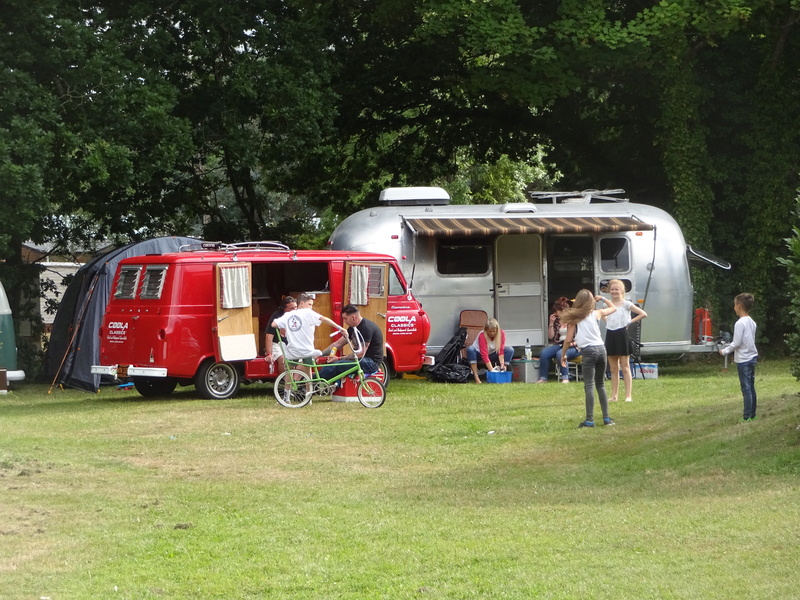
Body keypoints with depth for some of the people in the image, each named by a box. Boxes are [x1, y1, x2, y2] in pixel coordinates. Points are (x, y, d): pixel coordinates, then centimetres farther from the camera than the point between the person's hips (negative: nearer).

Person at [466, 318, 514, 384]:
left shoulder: (501, 333, -19)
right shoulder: (482, 336, -29)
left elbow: (501, 351, -17)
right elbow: (484, 355, -34)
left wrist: (502, 364, -34)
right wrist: (492, 370, -40)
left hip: (492, 354, 3)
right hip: (480, 354, -3)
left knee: (510, 350, -20)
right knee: (470, 349, -37)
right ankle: (476, 377, -39)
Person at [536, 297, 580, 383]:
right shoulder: (556, 321, 13)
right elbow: (551, 337, 10)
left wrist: (572, 343, -20)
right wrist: (551, 323, 1)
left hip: (572, 347, -5)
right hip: (559, 345, 5)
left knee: (560, 353, -38)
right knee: (544, 352, -22)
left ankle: (565, 378, -29)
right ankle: (543, 378, -18)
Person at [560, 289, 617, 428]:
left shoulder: (574, 318, -2)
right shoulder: (597, 313, 7)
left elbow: (568, 339, -3)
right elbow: (613, 308, 25)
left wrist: (563, 355, 9)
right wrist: (603, 299, 32)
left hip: (588, 351, -4)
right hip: (601, 349, 4)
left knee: (589, 386, -7)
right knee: (600, 385, 15)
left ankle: (589, 420, -14)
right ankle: (606, 418, 15)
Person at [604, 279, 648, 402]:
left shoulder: (626, 304, -4)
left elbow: (643, 314, -7)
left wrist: (630, 322, -10)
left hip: (622, 335, -5)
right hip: (610, 335, 5)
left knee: (625, 368, -4)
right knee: (613, 369, 8)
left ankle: (628, 395, -3)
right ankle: (614, 395, 11)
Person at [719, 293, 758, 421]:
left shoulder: (740, 323, -17)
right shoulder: (752, 322, 8)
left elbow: (736, 343, -18)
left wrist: (724, 351, -3)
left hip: (743, 360, -8)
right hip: (752, 357, 8)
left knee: (746, 388, -5)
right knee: (751, 387, 14)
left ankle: (747, 416, -3)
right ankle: (752, 414, 19)